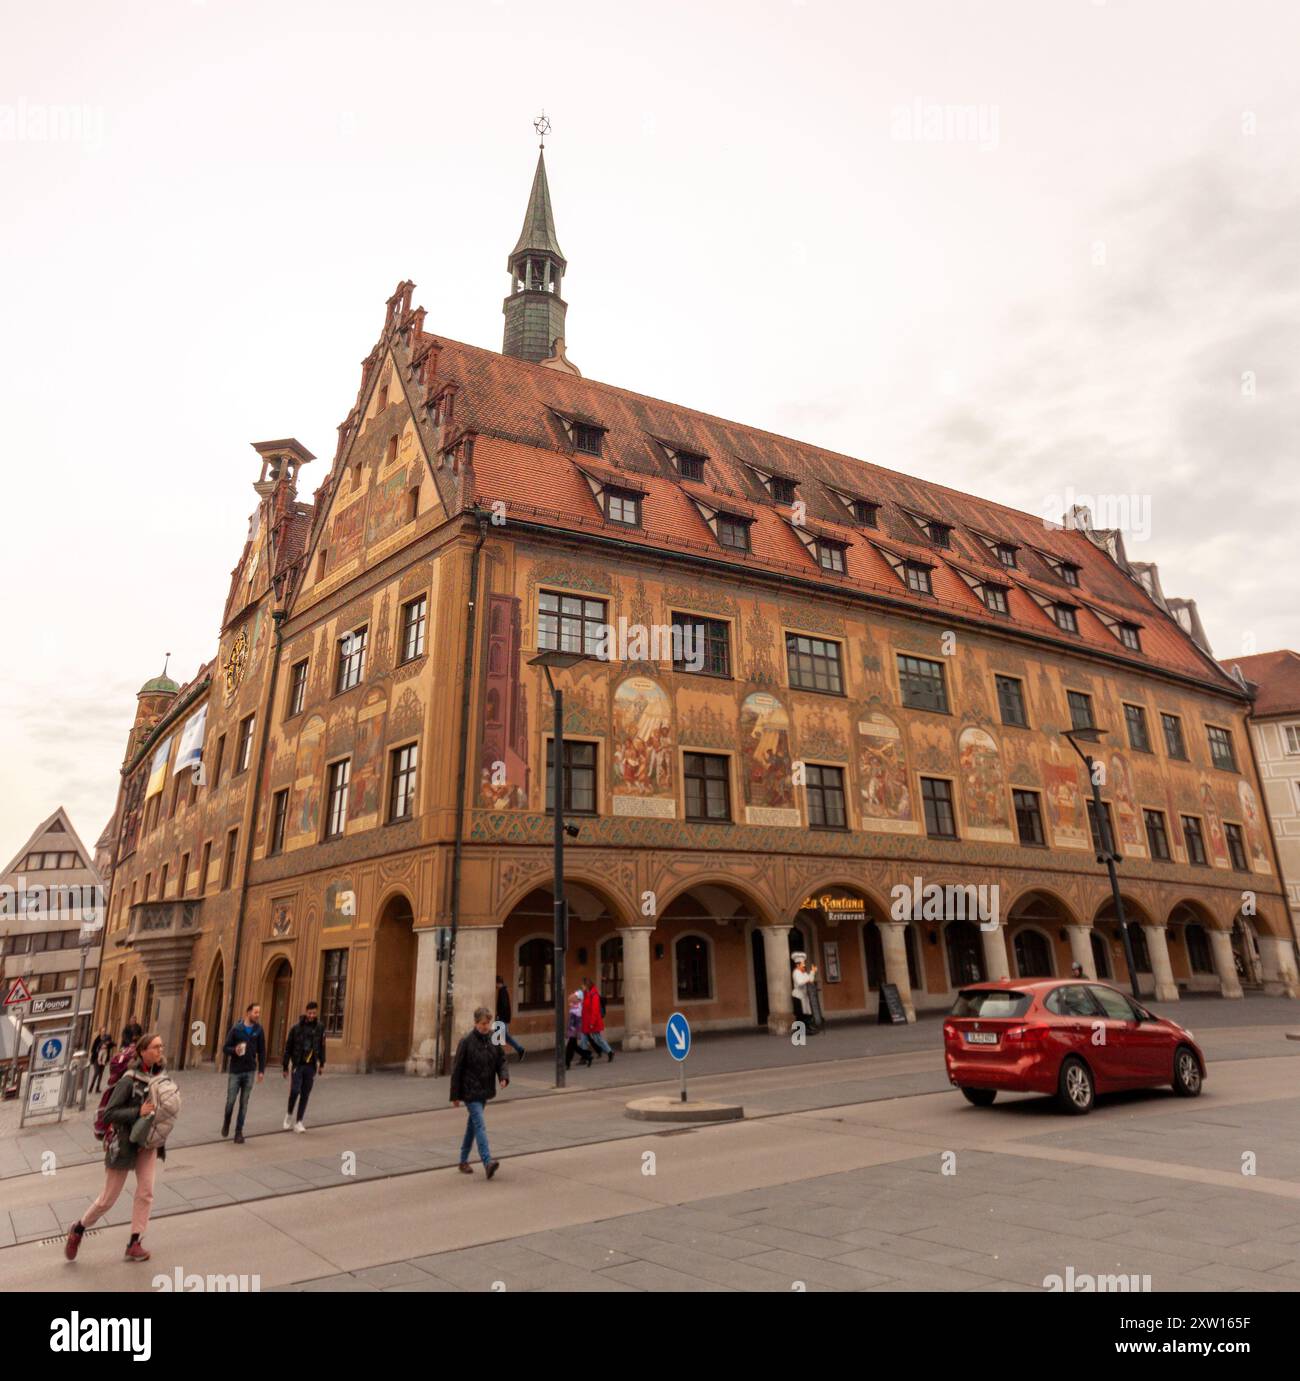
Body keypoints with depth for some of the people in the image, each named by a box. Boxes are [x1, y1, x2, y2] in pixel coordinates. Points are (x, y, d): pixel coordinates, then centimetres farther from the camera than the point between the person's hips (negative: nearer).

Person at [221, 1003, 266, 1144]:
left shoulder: (259, 1030, 1)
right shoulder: (236, 1028, -6)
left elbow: (262, 1052, 3)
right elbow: (225, 1048, -3)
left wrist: (261, 1070, -2)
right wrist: (234, 1050, -24)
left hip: (250, 1071, 1)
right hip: (235, 1070, -1)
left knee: (244, 1103, 3)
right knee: (231, 1100, 4)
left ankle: (239, 1131, 13)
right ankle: (226, 1122, 33)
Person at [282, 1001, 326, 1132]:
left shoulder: (320, 1028, 2)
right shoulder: (296, 1028, -4)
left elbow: (322, 1047, 8)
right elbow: (288, 1048, 0)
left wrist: (322, 1064, 4)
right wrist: (285, 1067, 0)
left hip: (311, 1067, 2)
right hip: (298, 1065, -2)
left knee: (305, 1095, 4)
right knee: (295, 1091, -11)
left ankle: (299, 1122, 13)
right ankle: (289, 1114, 16)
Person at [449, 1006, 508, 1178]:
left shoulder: (494, 1040, 2)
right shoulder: (466, 1041, -13)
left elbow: (501, 1060, 9)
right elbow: (457, 1069, -8)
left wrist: (504, 1077, -11)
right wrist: (455, 1096, -7)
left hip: (485, 1091, 6)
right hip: (470, 1091, -6)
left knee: (473, 1125, 17)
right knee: (480, 1125, -15)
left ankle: (464, 1161, 30)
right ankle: (488, 1163, -21)